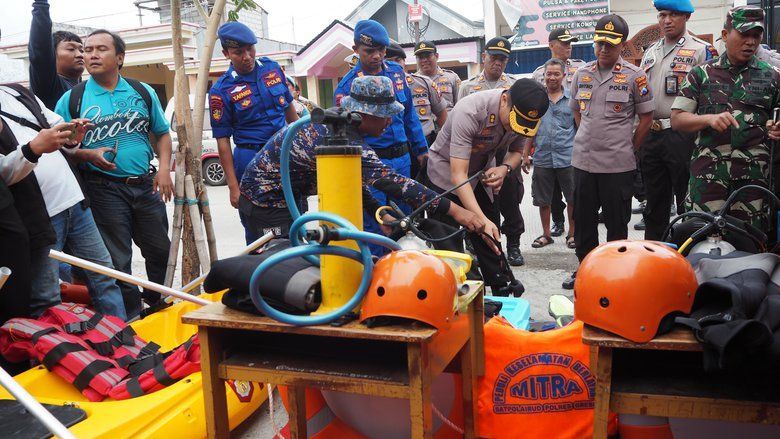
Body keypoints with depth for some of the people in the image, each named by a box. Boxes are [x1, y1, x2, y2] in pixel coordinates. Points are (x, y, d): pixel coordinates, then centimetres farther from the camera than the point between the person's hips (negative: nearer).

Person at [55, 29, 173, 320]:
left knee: (161, 250, 12)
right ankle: (131, 316, 19)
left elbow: (162, 133, 13)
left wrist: (164, 168, -1)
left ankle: (159, 303, 35)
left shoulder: (143, 92, 8)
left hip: (145, 185, 3)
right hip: (104, 189, -3)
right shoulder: (72, 99, 0)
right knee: (118, 260, 4)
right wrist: (88, 154, -18)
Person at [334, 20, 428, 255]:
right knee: (373, 223, -3)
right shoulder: (347, 85, -8)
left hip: (402, 158, 5)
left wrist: (421, 149, 15)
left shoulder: (396, 71, 6)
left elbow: (409, 113, 15)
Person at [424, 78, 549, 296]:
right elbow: (458, 175, -39)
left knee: (490, 238, 6)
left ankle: (503, 293, 17)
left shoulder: (524, 113, -16)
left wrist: (504, 168, -21)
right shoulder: (469, 111, -36)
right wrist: (481, 219, -47)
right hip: (446, 176, -5)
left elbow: (516, 151, 3)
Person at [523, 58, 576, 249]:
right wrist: (525, 154, 7)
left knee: (573, 199, 6)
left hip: (568, 158, -1)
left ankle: (572, 234, 22)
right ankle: (546, 234, 26)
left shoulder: (572, 99, 2)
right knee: (543, 200, 11)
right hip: (542, 158, 2)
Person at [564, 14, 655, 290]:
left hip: (618, 164, -4)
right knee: (583, 220, 13)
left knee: (617, 223, 6)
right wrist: (588, 140, 12)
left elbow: (646, 117, 0)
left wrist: (629, 149, -1)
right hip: (583, 161, 4)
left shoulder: (634, 76, -5)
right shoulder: (582, 74, 7)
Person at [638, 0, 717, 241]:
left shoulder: (701, 49, -2)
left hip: (683, 136, -6)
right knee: (655, 200, 14)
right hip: (651, 134, 6)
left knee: (687, 200, 0)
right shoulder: (650, 51, 17)